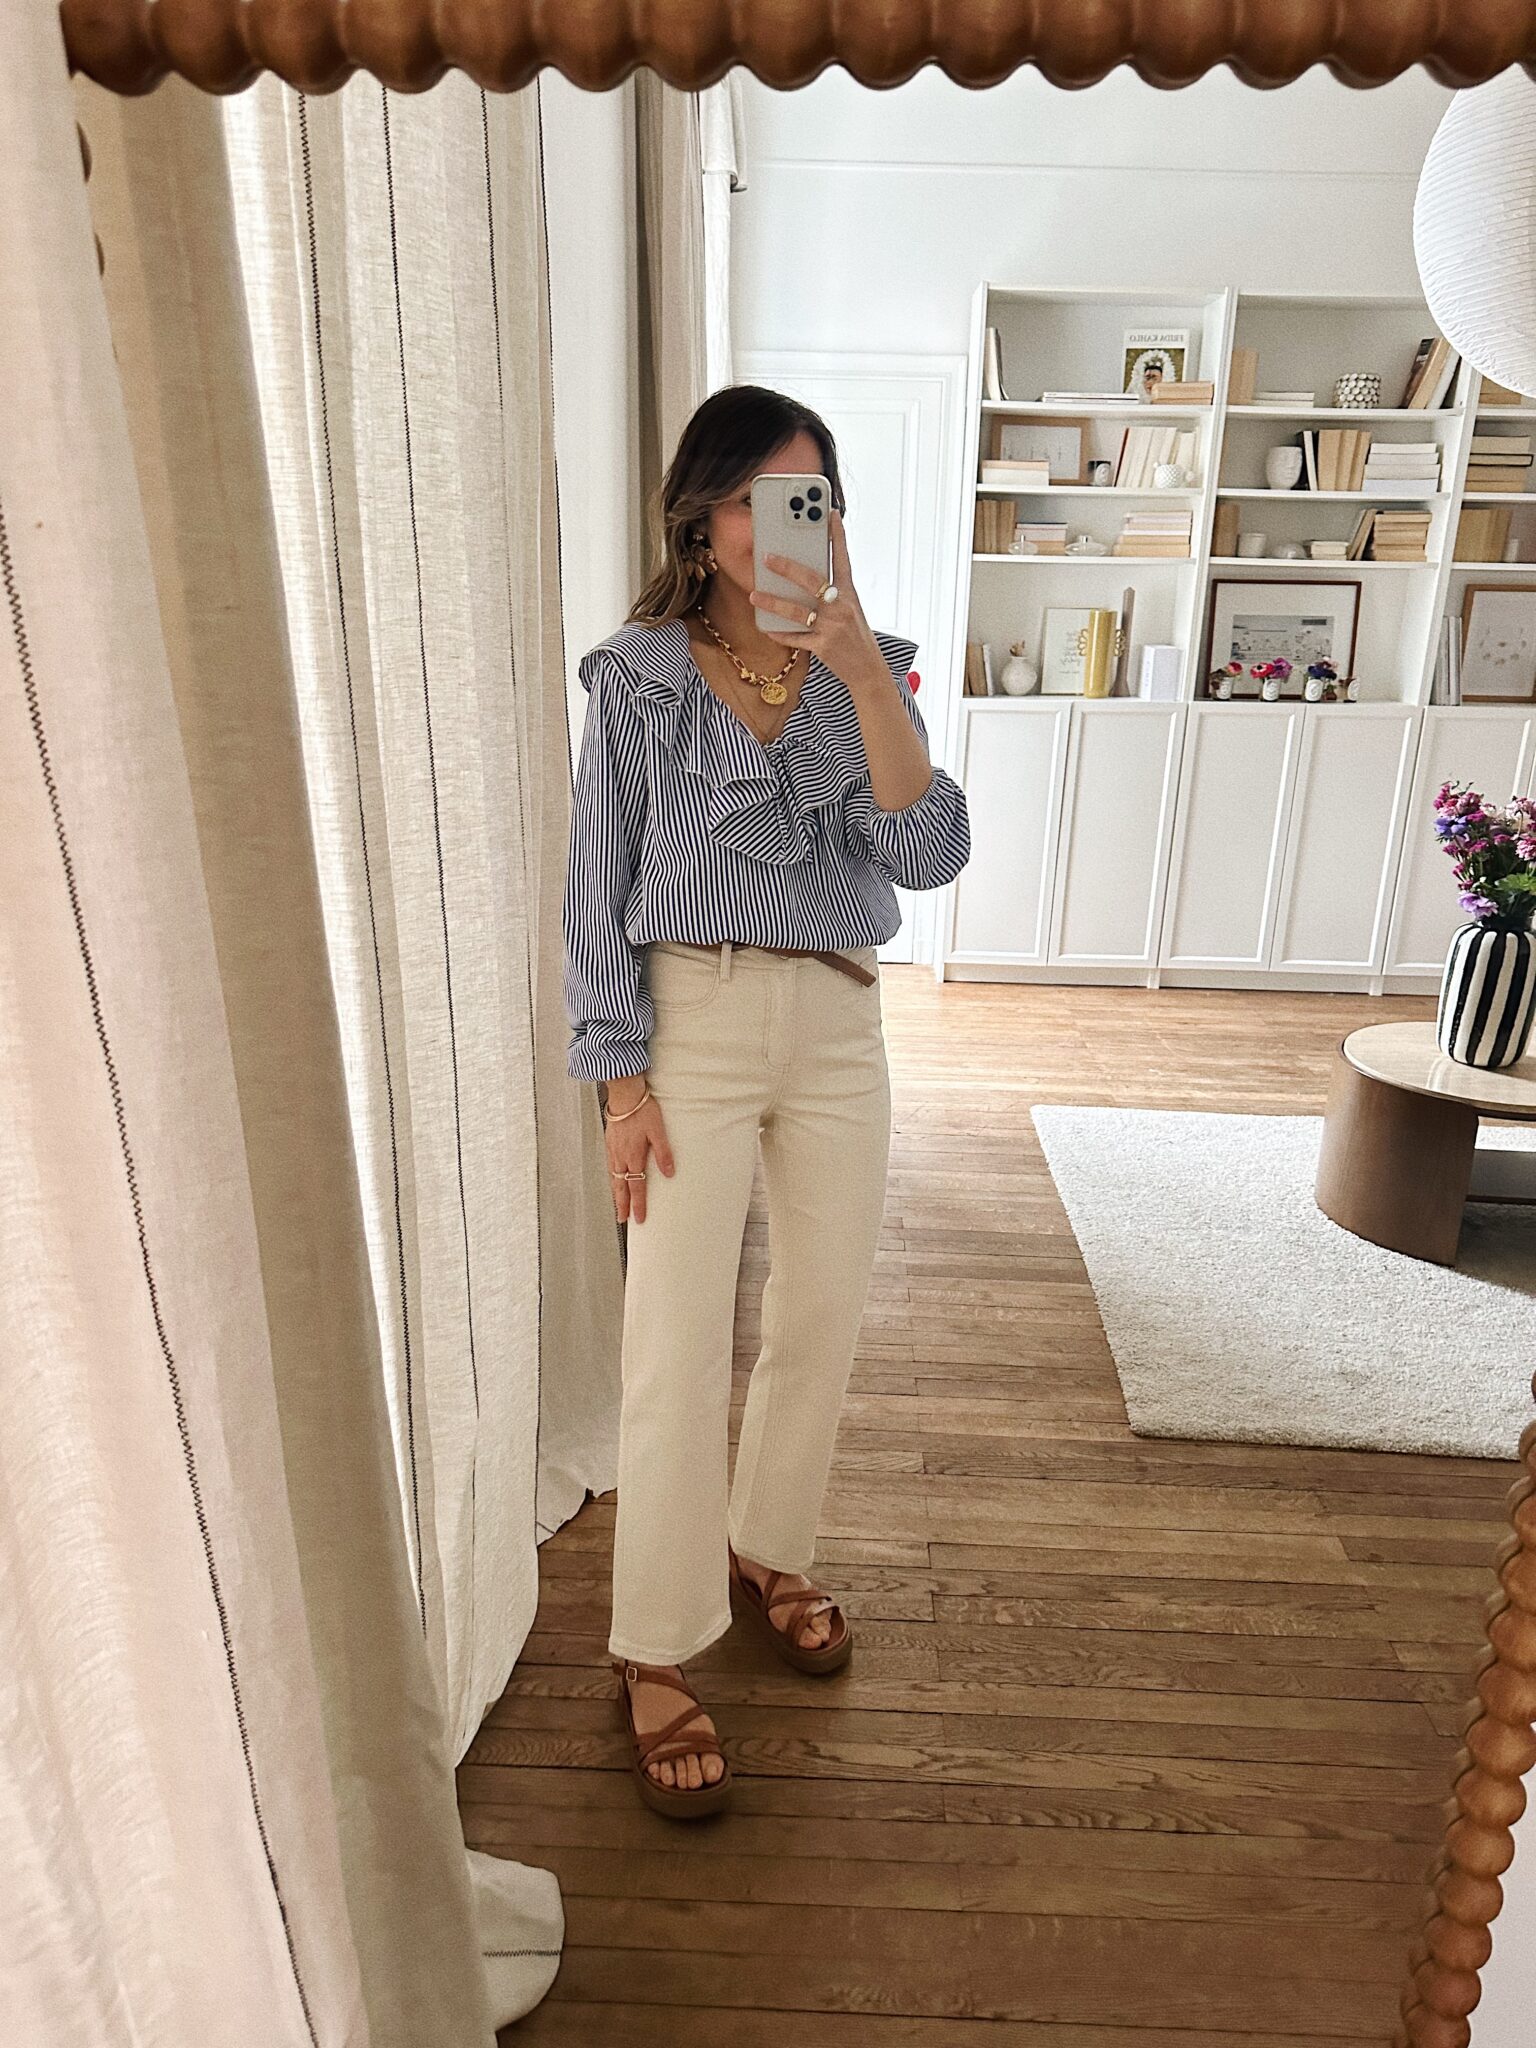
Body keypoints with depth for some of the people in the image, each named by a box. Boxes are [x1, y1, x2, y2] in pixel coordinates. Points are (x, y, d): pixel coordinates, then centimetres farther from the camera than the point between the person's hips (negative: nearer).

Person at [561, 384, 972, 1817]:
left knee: (823, 1318, 13)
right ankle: (654, 1658, 16)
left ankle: (768, 1553, 38)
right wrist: (622, 1076, -9)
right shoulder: (639, 677, -3)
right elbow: (599, 889, -3)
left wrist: (860, 666, -19)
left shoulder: (865, 673, 5)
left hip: (838, 1024, 4)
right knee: (680, 1347, -3)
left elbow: (931, 853, -10)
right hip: (692, 1020, -3)